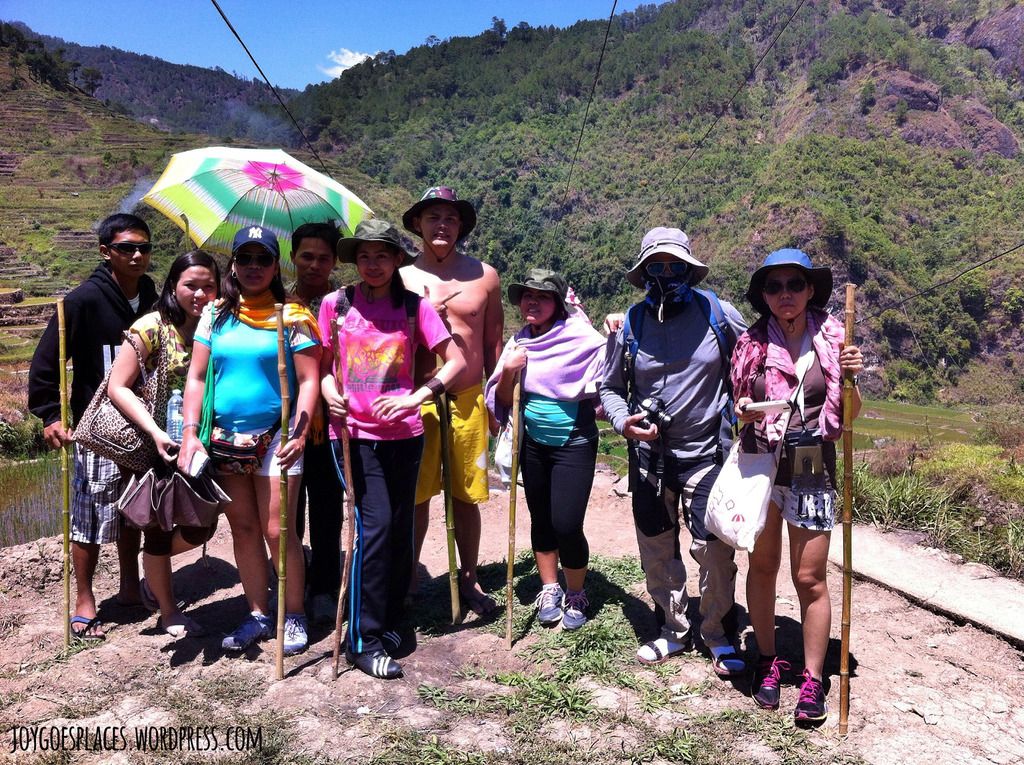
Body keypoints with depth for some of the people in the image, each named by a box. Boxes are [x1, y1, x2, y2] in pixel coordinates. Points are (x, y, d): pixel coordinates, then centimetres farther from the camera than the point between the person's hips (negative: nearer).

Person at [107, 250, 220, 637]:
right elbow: (117, 387, -14)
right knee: (160, 529, 10)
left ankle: (153, 576, 39)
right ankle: (168, 610, 32)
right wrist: (156, 432, -23)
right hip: (157, 446, -4)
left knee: (202, 526, 8)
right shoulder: (152, 327, -13)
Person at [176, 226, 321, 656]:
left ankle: (294, 616, 15)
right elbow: (196, 378, 7)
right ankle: (258, 615, 25)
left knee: (277, 532, -2)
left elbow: (308, 380, -6)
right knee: (243, 530, 11)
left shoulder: (292, 317, -3)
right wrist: (190, 435, -2)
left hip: (274, 439, -4)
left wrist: (300, 433, -18)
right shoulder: (216, 315, 8)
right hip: (224, 439, 4)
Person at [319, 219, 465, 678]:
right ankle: (364, 641, 2)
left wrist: (415, 398, -13)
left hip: (403, 433, 2)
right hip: (354, 432, -2)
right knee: (375, 526, -9)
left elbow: (455, 360, -1)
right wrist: (330, 392, -12)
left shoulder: (414, 306, 1)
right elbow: (322, 363, 9)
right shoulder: (336, 304, 2)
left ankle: (390, 624, 27)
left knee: (401, 528, 8)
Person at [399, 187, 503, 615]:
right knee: (416, 496, 5)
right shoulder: (402, 278, 2)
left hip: (469, 399, 1)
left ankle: (469, 580, 26)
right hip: (416, 399, -1)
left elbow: (493, 343, 9)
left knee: (466, 496, 11)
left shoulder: (484, 276, 5)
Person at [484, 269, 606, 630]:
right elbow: (502, 401, 5)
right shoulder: (518, 342, 3)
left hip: (574, 442, -5)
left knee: (566, 525, -8)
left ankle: (576, 595, 17)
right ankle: (549, 590, 32)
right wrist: (508, 371, -12)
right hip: (533, 442, 5)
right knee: (541, 519, 13)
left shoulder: (581, 337, -11)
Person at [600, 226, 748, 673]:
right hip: (648, 454, 2)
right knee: (656, 549, 13)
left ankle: (717, 634, 22)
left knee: (714, 549, -2)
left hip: (705, 452, -2)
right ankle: (672, 630, 33)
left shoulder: (716, 312, -4)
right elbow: (609, 386, 8)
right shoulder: (630, 323, -1)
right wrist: (623, 422, -10)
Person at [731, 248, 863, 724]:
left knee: (810, 577, 2)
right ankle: (767, 661, 27)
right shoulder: (751, 344, 1)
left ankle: (813, 679, 17)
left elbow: (850, 414, 6)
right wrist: (743, 411, -11)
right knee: (762, 565, 10)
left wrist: (850, 379, -13)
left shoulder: (831, 339, 0)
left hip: (812, 470, -1)